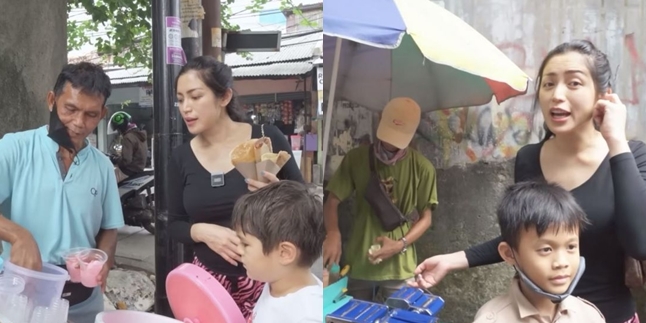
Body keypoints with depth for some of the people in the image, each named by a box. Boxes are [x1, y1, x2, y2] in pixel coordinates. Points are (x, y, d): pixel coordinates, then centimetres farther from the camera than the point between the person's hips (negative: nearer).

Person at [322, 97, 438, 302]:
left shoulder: (422, 168, -4)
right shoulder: (356, 158, -2)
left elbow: (425, 218, 2)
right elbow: (332, 202, 0)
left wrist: (400, 244, -15)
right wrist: (333, 234, -20)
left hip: (399, 267, -1)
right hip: (357, 263, 1)